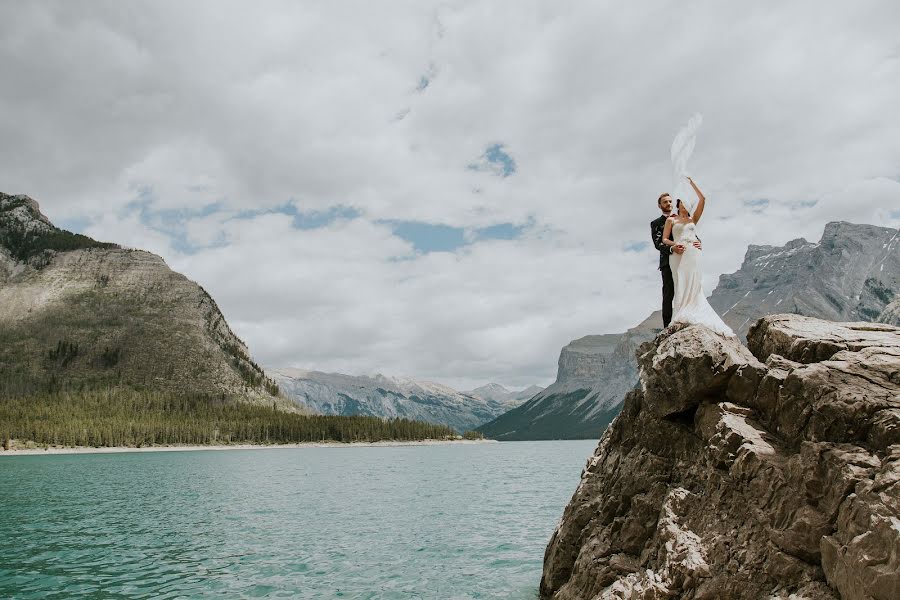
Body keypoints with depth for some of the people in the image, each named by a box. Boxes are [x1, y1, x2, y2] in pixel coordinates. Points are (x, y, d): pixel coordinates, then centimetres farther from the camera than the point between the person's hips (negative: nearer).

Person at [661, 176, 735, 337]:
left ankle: (691, 316, -10)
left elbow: (702, 199, 17)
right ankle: (681, 317, -15)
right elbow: (664, 239, 7)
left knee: (694, 285, -6)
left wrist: (691, 182, 20)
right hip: (678, 255, -3)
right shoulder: (671, 220, 16)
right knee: (681, 285, -11)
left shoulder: (693, 220, 22)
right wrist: (674, 245, -14)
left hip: (693, 254, 3)